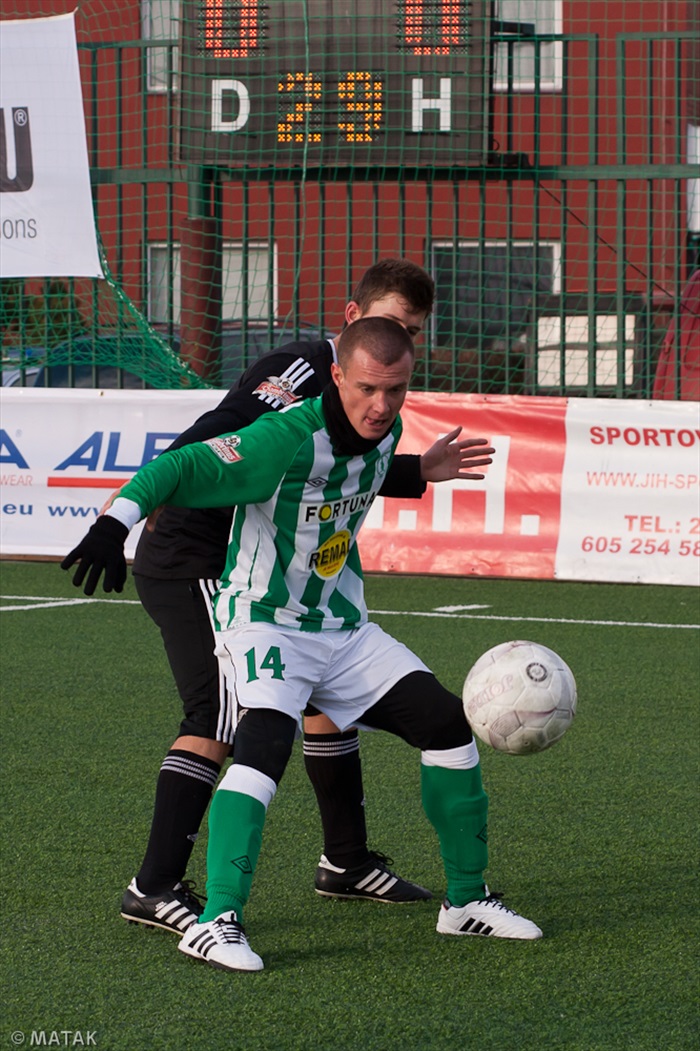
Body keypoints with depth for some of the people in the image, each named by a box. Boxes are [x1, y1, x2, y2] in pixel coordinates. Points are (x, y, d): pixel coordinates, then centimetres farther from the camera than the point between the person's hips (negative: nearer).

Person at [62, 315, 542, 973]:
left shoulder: (386, 431, -1)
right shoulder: (288, 438, -24)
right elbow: (180, 469, -30)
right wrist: (117, 521, -44)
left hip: (343, 628, 7)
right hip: (263, 623, -7)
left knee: (446, 722, 1)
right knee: (267, 740, -31)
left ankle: (466, 901, 15)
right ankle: (215, 922, -32)